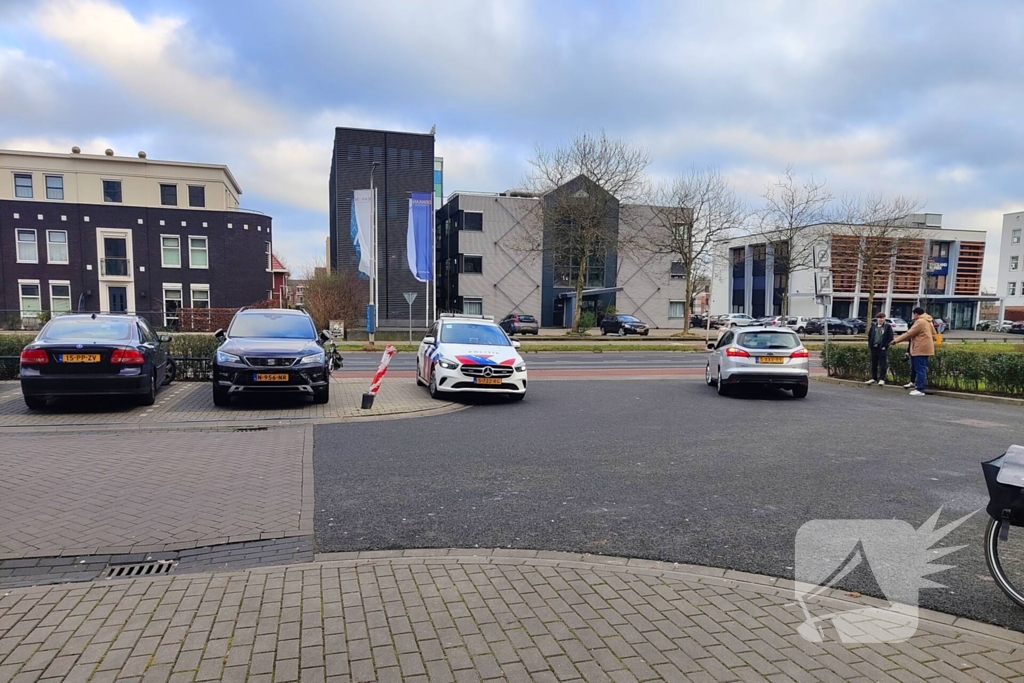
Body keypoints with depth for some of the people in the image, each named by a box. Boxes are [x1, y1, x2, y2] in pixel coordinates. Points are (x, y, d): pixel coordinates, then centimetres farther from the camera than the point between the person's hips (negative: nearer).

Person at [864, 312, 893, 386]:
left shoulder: (888, 326, -3)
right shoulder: (873, 326, 8)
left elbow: (890, 338, -4)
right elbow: (869, 336, 13)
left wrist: (885, 346, -10)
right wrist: (870, 345, 4)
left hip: (882, 349, -4)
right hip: (874, 348, 4)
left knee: (883, 365, -2)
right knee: (873, 364, 11)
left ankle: (882, 379, 3)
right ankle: (874, 378, 19)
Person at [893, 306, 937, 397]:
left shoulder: (920, 322, -14)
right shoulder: (928, 322, 17)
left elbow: (909, 334, -15)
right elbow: (933, 334, 20)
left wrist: (896, 340, -8)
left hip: (920, 349, -10)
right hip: (924, 348, 10)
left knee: (920, 369, -9)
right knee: (921, 369, 14)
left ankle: (920, 389, -9)